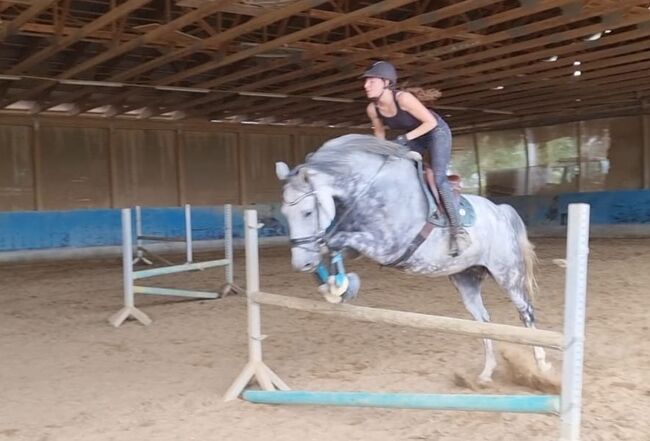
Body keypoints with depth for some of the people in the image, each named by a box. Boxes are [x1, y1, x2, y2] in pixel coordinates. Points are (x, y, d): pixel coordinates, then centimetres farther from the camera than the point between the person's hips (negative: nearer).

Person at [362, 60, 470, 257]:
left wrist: (405, 138, -33)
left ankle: (457, 229, -13)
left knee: (438, 179, -19)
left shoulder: (403, 98, -34)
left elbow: (430, 122, -28)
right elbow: (379, 133, 4)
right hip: (413, 137, 7)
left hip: (436, 132, -7)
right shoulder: (372, 109, -15)